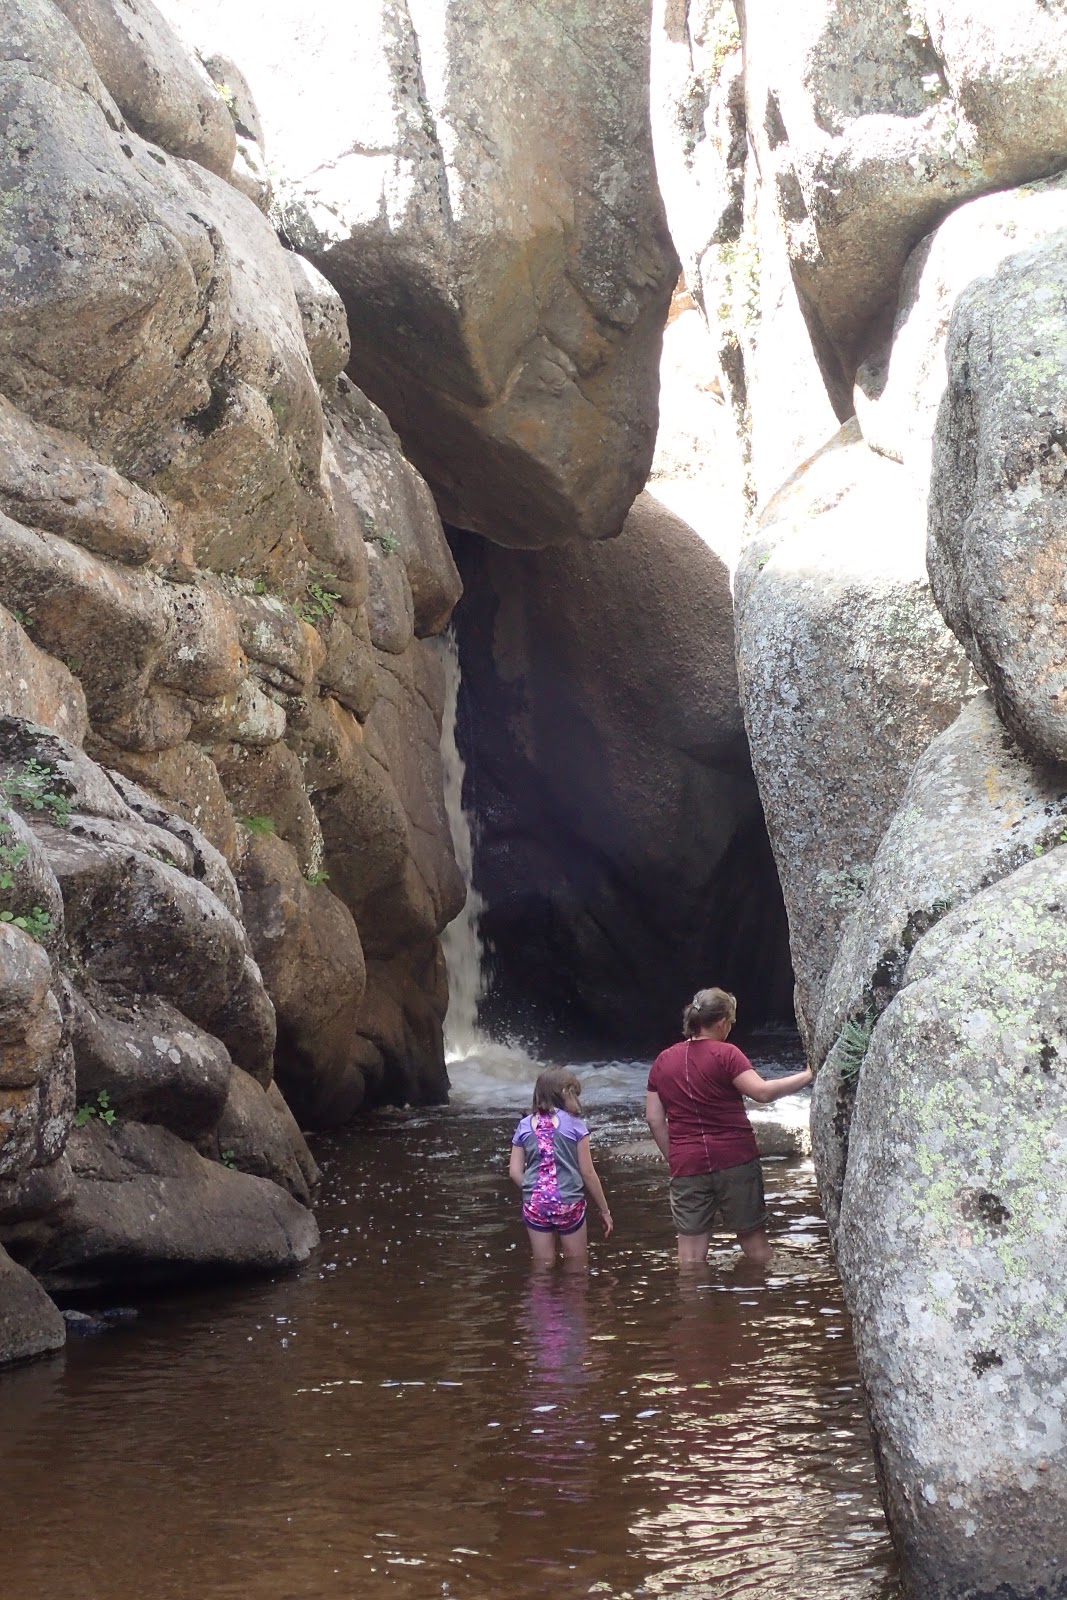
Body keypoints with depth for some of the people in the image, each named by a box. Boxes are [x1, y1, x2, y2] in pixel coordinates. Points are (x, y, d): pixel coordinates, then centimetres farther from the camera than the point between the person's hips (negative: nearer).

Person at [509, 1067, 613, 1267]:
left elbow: (515, 1172, 1)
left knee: (543, 1268, 14)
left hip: (535, 1205, 3)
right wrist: (604, 1210, 7)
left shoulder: (525, 1126, 3)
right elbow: (588, 1173, -3)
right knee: (576, 1269, 14)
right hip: (569, 1204, -3)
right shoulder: (573, 1124, -6)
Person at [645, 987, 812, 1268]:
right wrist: (807, 1076, -11)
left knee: (691, 1251, 3)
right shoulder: (725, 1054, -7)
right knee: (753, 1239, 10)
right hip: (735, 1160, -3)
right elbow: (763, 1092, -18)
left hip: (687, 1164, 3)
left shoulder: (663, 1061, 8)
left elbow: (654, 1118, 9)